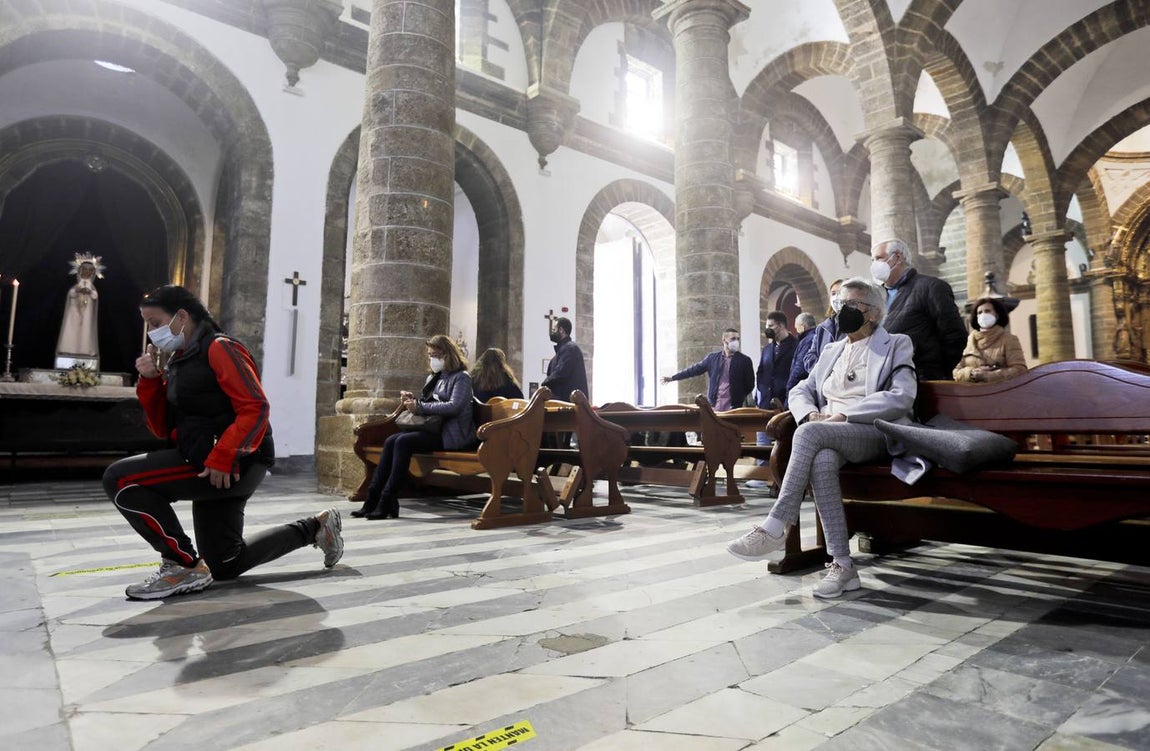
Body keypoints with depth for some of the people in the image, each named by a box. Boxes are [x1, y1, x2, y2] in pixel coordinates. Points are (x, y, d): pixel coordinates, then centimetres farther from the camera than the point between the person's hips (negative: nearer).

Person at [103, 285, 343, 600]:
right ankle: (316, 527, 28)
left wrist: (221, 458, -27)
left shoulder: (219, 349, -10)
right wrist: (150, 382, 3)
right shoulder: (178, 362, 16)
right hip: (212, 467, 10)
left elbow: (255, 409, -21)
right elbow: (164, 428, 15)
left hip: (233, 465, -10)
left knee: (119, 479, -18)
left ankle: (184, 566, -10)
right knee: (225, 566, 16)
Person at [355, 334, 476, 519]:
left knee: (403, 442, -25)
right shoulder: (433, 377, 22)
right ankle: (373, 500, -16)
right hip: (433, 429, 8)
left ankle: (387, 503, -23)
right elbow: (425, 404, 24)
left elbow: (453, 406, -19)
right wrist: (411, 400, 2)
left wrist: (419, 406, -18)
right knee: (391, 441, -14)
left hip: (451, 435, -8)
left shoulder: (461, 377, -4)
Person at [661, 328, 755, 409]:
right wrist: (672, 377, 11)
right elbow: (695, 369, 11)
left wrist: (740, 400, -1)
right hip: (715, 407, 2)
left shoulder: (745, 360, 1)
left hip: (734, 408, -2)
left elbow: (750, 384, 7)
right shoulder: (712, 358, 7)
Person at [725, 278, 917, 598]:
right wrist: (812, 413, -4)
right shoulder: (831, 352, 26)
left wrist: (842, 414, -15)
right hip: (827, 435, 4)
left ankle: (775, 528, -33)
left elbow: (901, 397, -7)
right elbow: (799, 391, 21)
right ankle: (842, 566, -29)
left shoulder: (896, 345, 9)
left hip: (874, 432, -4)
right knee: (822, 460, -34)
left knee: (810, 433, -34)